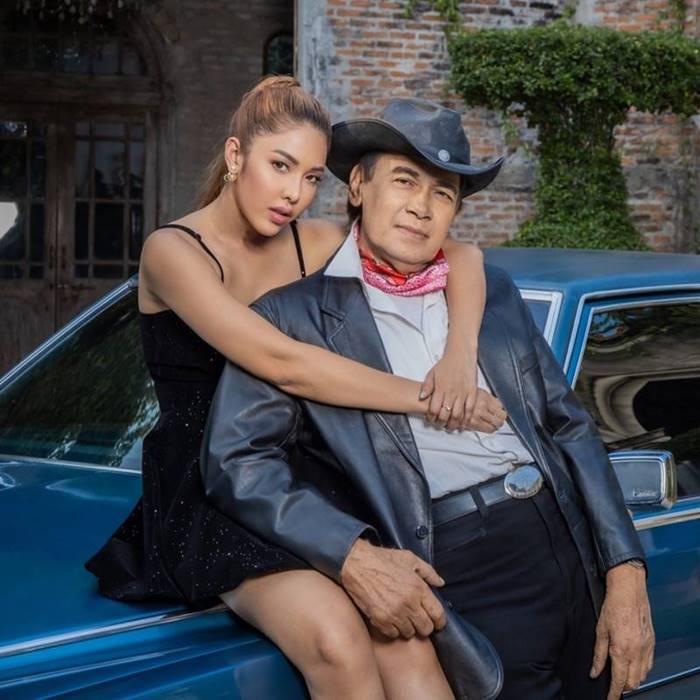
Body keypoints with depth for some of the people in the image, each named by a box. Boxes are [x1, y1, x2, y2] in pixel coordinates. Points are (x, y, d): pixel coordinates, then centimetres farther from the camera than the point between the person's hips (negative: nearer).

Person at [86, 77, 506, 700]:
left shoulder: (312, 245, 10)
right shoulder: (173, 251, -7)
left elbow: (461, 255, 5)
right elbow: (283, 364, -20)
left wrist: (459, 355, -16)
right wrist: (431, 398, -18)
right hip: (207, 497, -5)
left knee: (408, 637, -24)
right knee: (334, 640, -32)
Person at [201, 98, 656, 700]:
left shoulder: (494, 292, 17)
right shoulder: (295, 314, 3)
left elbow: (570, 429, 14)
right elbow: (235, 461, -6)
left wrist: (627, 573, 1)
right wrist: (352, 557, -20)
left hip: (571, 554, 5)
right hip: (460, 576, -5)